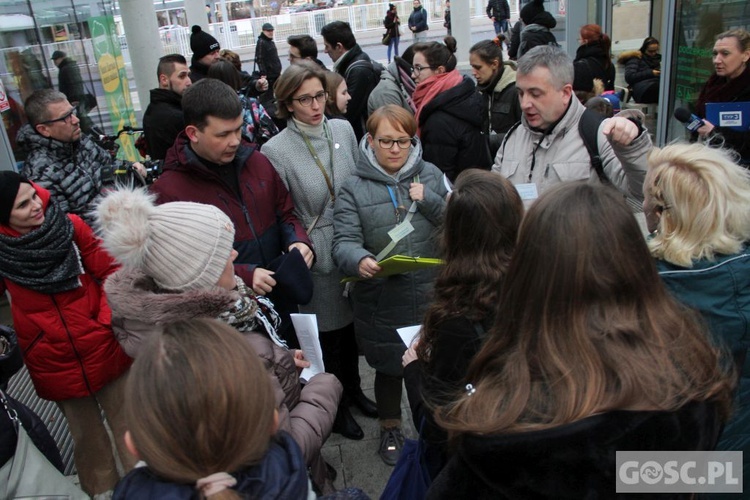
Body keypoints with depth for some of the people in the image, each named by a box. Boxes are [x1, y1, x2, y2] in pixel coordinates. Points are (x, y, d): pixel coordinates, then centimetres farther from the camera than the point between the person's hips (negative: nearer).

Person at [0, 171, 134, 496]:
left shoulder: (70, 226, -8)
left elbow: (111, 273, -5)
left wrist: (108, 320, -12)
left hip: (106, 350, 0)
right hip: (55, 365, 0)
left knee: (127, 426, 11)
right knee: (87, 438, 17)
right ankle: (102, 491, 39)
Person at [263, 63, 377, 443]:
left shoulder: (343, 130, 0)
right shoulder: (276, 150, -14)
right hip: (317, 260, -4)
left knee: (352, 325, 21)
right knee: (329, 333, 12)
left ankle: (353, 388, 46)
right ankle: (335, 406, 37)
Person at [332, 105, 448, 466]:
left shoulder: (431, 175, 4)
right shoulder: (355, 187, -3)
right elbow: (344, 240, -12)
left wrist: (429, 201, -12)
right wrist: (359, 260, -34)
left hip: (429, 294, 2)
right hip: (380, 299, -1)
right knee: (389, 366, 16)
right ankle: (390, 429, 43)